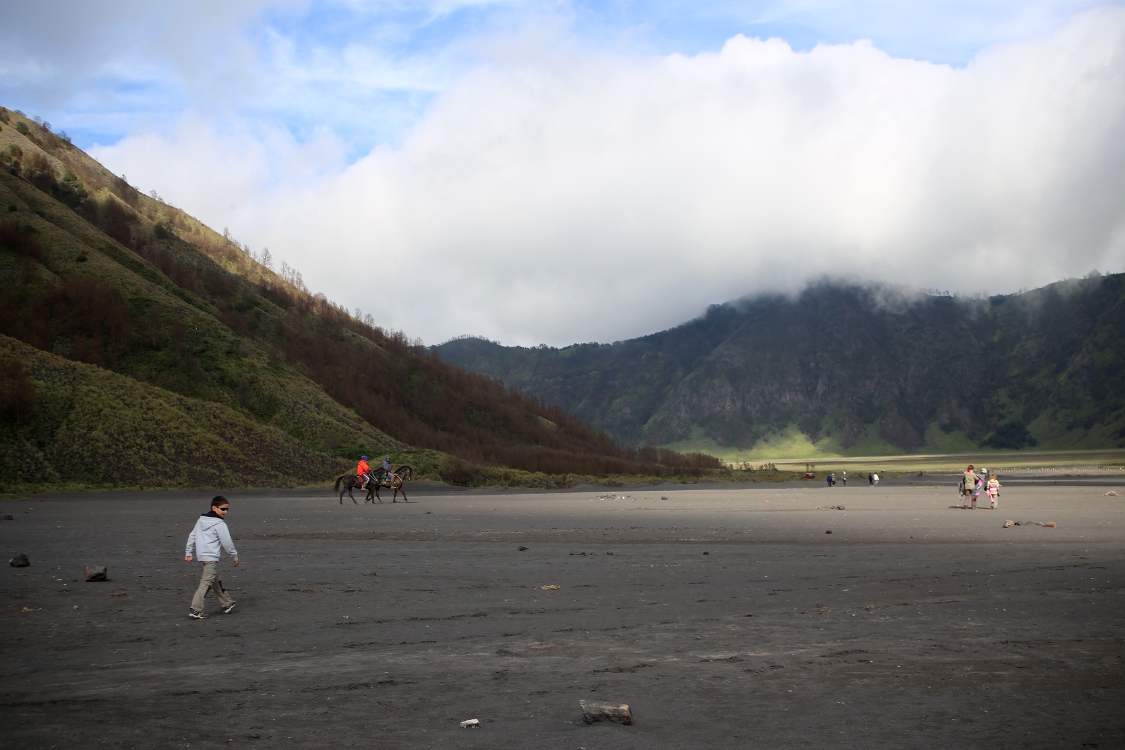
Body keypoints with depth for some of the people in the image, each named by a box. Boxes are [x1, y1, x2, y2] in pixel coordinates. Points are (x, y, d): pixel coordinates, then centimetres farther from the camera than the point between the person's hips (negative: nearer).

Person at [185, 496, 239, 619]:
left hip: (202, 555, 9)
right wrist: (235, 556, 3)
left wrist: (188, 553, 21)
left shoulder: (201, 520, 13)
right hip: (211, 558, -9)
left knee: (216, 581, 19)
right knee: (206, 583, -12)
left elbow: (192, 536, 15)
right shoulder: (220, 524, -11)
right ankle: (196, 610, -19)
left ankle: (227, 604, 31)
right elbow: (227, 543, -9)